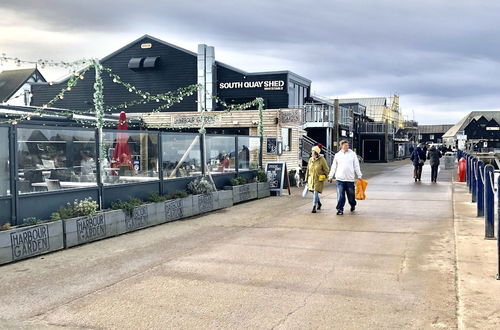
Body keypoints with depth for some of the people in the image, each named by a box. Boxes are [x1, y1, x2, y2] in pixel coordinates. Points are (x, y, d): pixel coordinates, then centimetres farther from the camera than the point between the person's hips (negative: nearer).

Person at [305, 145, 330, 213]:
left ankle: (314, 207, -9)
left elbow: (326, 169, -3)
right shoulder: (310, 160, 5)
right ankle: (319, 203, 39)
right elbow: (308, 170, 13)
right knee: (314, 192, 15)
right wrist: (306, 179, 13)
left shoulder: (322, 159, -11)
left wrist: (324, 177, -3)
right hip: (311, 179, 6)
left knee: (316, 192, -12)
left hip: (319, 180, -6)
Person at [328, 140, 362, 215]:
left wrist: (359, 175, 1)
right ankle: (340, 209, 3)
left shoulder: (353, 154, 3)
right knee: (340, 196, -4)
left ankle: (352, 205, 35)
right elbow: (334, 167, 12)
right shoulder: (337, 155, 7)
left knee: (351, 195, 10)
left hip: (350, 178, 0)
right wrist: (330, 176, 10)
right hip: (340, 179, 0)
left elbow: (356, 166, 4)